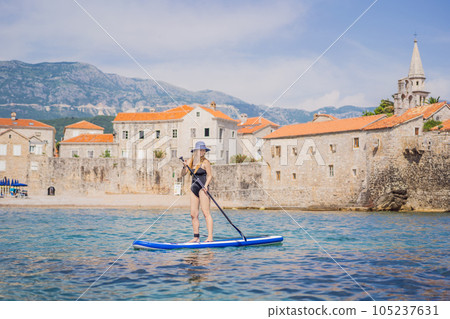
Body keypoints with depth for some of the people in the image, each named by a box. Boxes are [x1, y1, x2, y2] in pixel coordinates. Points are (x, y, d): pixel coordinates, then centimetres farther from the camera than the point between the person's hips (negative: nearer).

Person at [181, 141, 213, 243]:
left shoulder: (205, 162, -3)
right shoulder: (191, 161, 11)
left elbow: (210, 175, -3)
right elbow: (183, 174, 10)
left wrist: (206, 185, -19)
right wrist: (185, 166, -9)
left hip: (202, 189, -6)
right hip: (194, 189, 6)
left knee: (206, 213, -10)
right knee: (193, 214, 5)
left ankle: (210, 237, -13)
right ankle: (196, 237, 11)